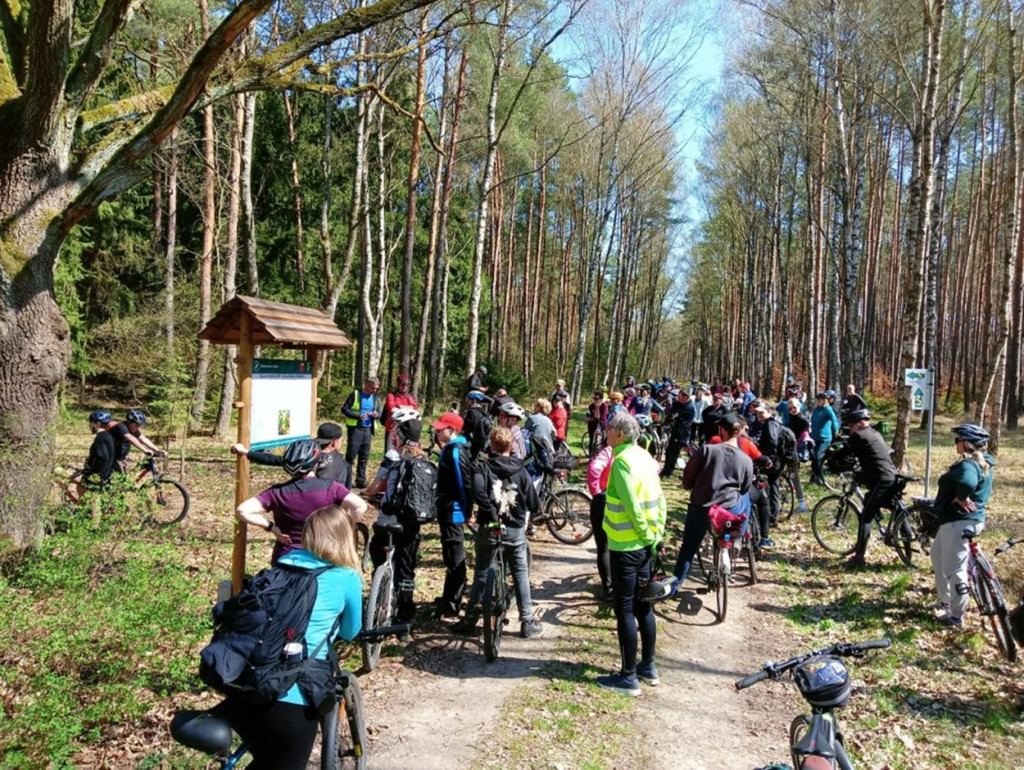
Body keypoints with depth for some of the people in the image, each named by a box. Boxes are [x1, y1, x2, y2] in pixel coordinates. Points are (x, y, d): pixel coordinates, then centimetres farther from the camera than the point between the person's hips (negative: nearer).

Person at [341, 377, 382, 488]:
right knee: (350, 455, -5)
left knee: (364, 457, 10)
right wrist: (358, 416, -19)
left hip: (368, 430, 5)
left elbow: (379, 413, 16)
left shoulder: (376, 398, 10)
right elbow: (344, 409, -7)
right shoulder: (355, 394, -5)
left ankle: (361, 481, 18)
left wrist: (376, 414, -9)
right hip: (355, 429, -5)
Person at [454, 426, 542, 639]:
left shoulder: (482, 468, -5)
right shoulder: (520, 471, 0)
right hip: (515, 529, 1)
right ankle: (527, 623, 14)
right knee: (520, 574, 11)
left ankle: (469, 621, 14)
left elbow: (477, 491, -25)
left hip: (488, 528, 0)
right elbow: (534, 503, 0)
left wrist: (491, 513, -16)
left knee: (481, 574, 10)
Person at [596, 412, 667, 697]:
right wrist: (657, 534, 11)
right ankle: (648, 667, 29)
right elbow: (659, 500, 10)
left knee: (624, 610, 1)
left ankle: (628, 677, 9)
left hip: (625, 546, -8)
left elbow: (632, 507, -22)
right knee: (642, 605, 17)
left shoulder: (622, 461, -18)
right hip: (645, 544, 8)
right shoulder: (644, 456, 7)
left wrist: (649, 537, -11)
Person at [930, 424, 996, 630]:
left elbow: (967, 482, -44)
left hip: (959, 522, -11)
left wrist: (961, 498, -27)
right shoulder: (983, 463, 12)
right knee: (938, 556, 26)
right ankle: (945, 600, 38)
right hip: (957, 520, 11)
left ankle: (956, 616, 6)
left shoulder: (968, 464, -22)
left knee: (954, 568, -3)